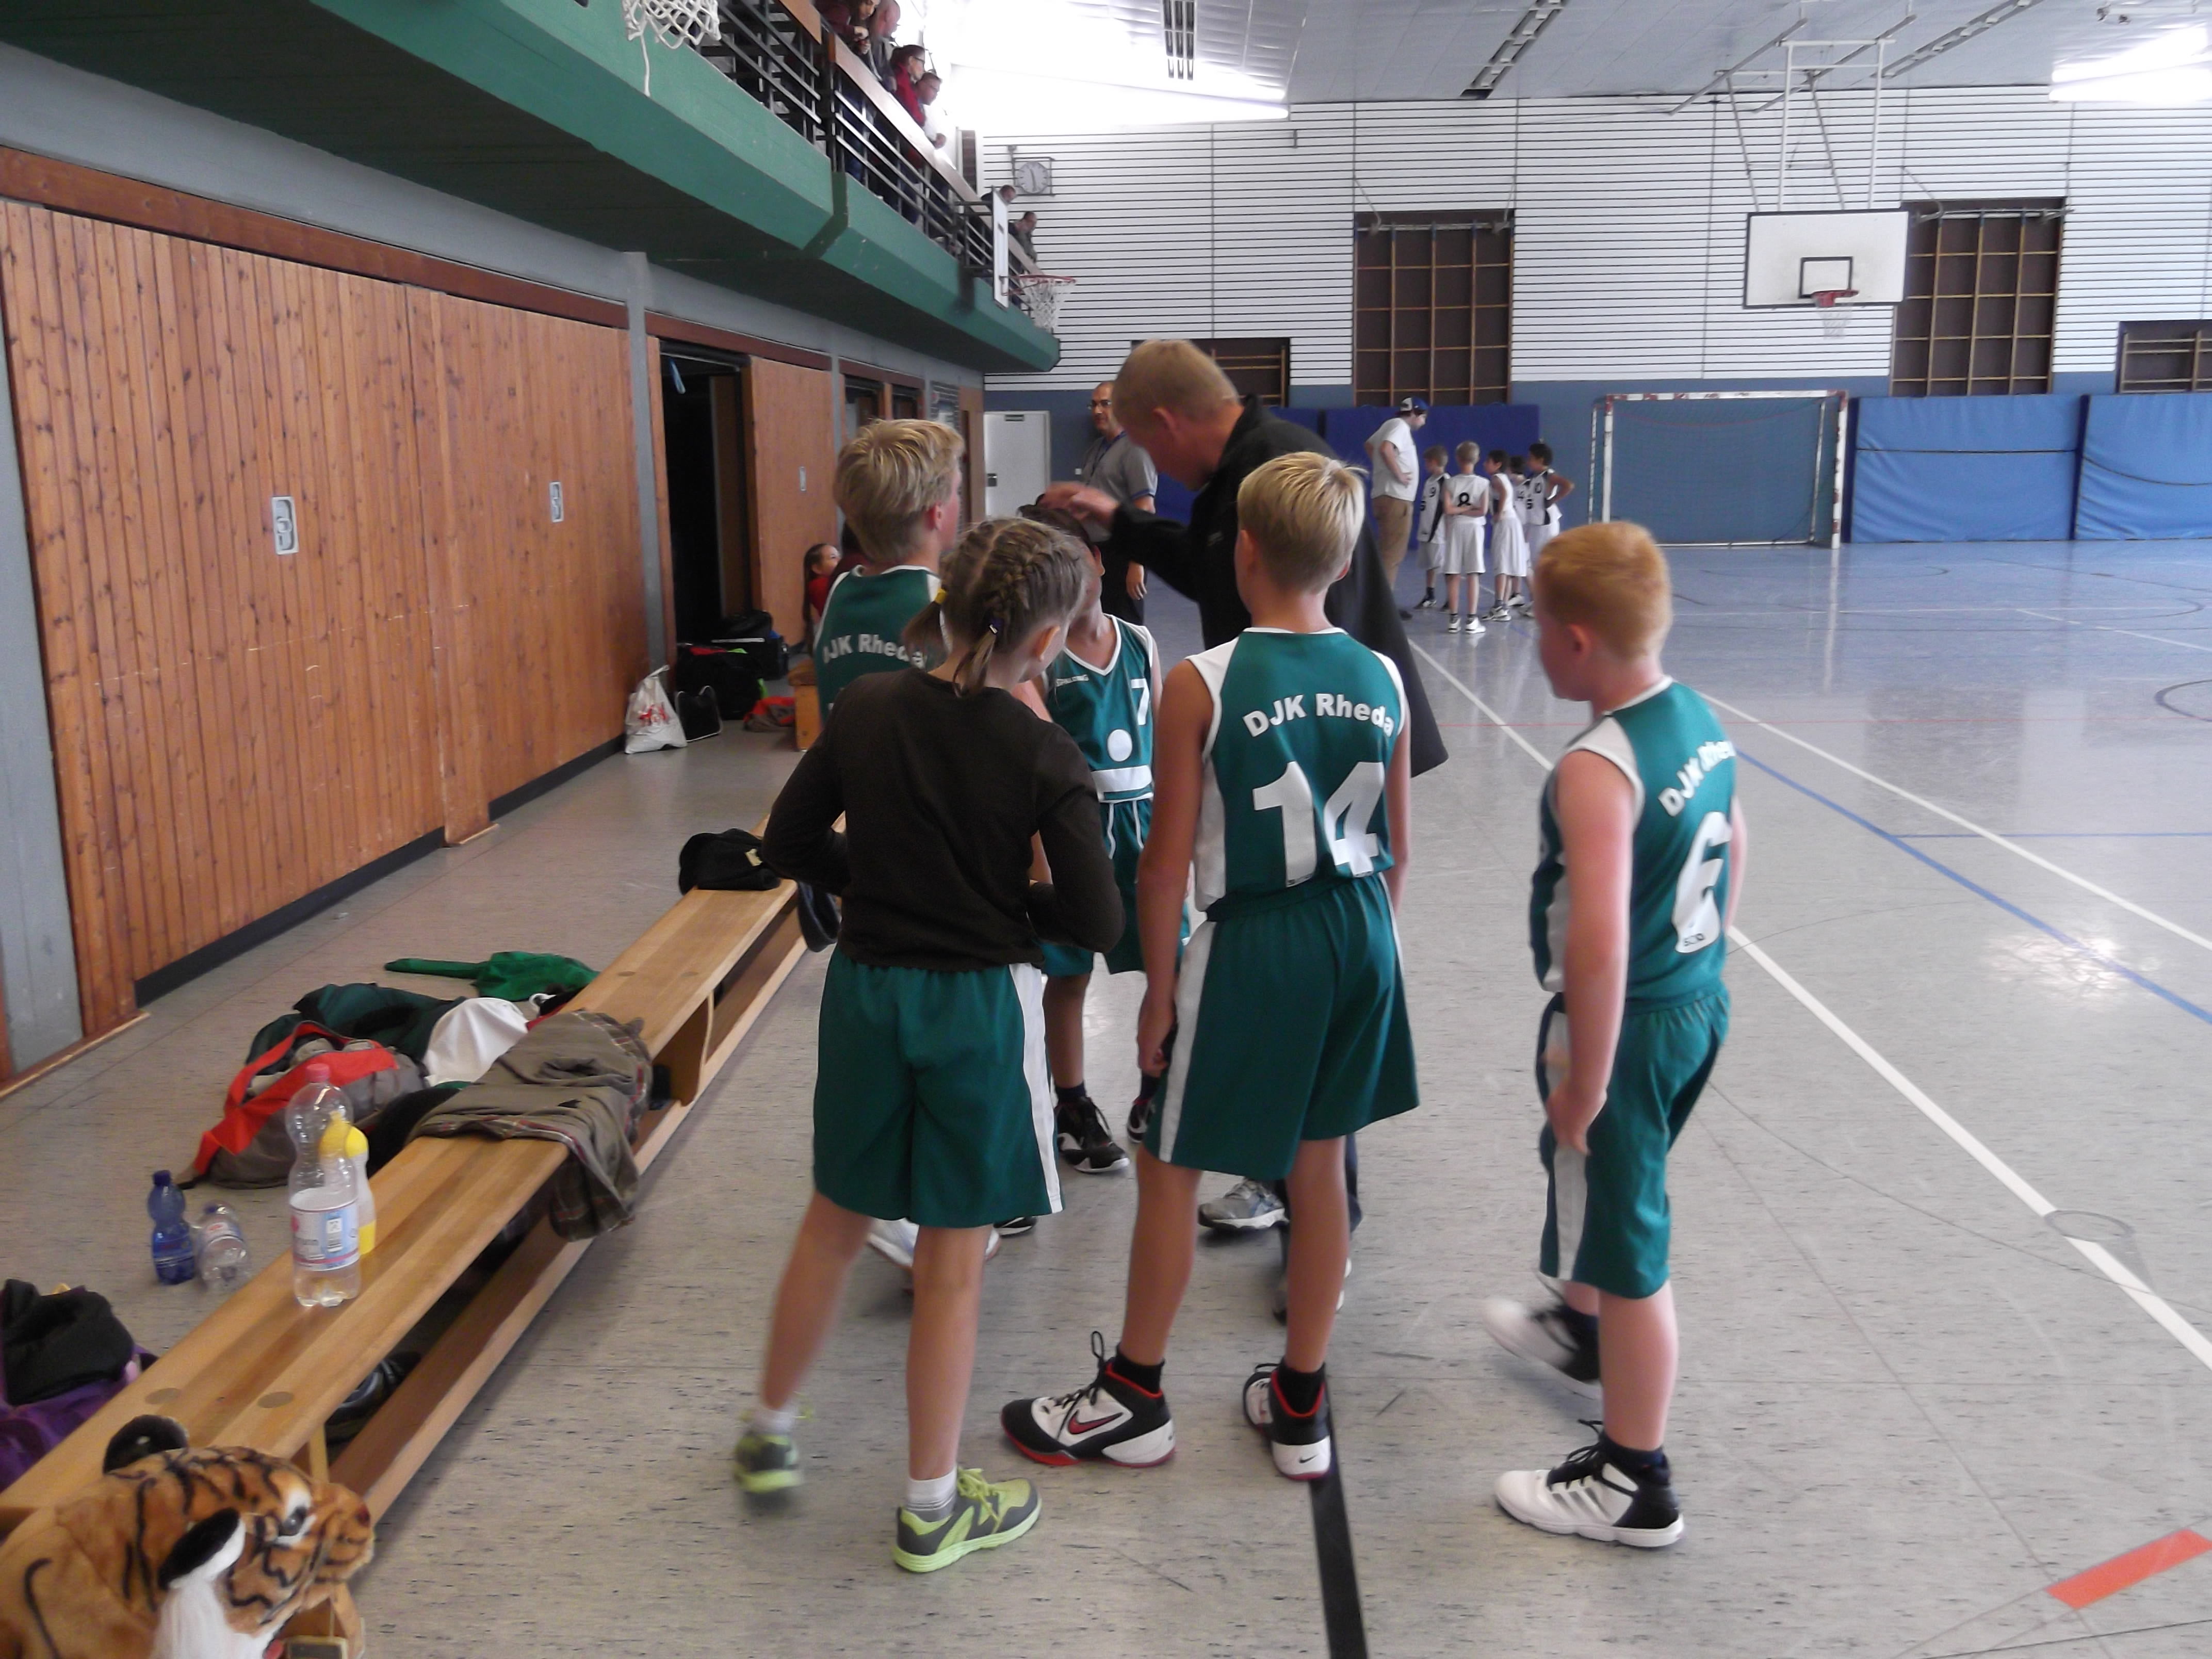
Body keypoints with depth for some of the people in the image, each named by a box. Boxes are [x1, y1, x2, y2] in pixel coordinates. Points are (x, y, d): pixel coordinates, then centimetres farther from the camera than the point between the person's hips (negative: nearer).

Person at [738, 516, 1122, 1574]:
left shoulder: (865, 708, -6)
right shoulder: (1043, 755, -15)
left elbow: (790, 844, 1)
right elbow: (1096, 922, -14)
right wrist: (1011, 903, 3)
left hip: (864, 991, 4)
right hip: (981, 1005, -4)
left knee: (834, 1221, 22)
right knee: (952, 1260, 9)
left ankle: (769, 1434, 39)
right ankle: (932, 1508, 23)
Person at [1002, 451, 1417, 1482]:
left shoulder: (1202, 684, -15)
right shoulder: (1382, 680, 0)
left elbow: (1169, 861, -13)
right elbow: (1398, 847, 7)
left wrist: (1159, 991, -3)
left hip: (1251, 944, -5)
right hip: (1358, 936, 6)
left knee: (1168, 1168, 12)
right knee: (1319, 1166, 17)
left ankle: (1133, 1397, 28)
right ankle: (1300, 1407, 30)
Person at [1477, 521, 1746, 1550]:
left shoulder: (1595, 769, -28)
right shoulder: (1699, 718, 1)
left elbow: (1598, 946, -32)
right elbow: (1732, 849, 14)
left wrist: (1585, 1081, -23)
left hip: (1625, 1027, -9)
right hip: (1698, 1003, 9)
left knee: (1627, 1251, 6)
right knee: (1602, 1189, 31)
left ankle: (1635, 1485, 22)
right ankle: (1580, 1332, 57)